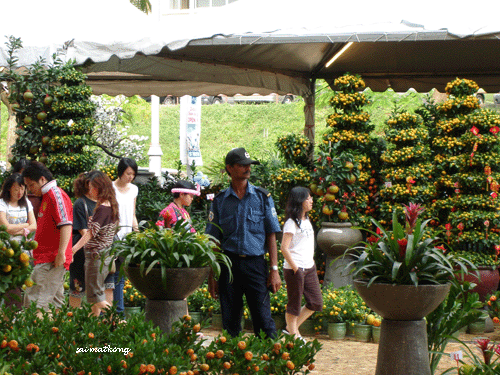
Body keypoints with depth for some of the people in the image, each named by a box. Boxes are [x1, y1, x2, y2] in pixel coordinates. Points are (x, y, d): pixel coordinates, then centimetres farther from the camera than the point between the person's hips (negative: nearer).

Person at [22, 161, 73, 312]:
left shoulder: (56, 195, -11)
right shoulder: (47, 196, 21)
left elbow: (66, 225, -21)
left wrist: (61, 253, -25)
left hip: (51, 260, -10)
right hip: (47, 259, 10)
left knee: (34, 301, -15)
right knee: (56, 302, 10)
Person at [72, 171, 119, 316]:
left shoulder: (102, 208, -18)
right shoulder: (110, 206, 10)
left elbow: (91, 233, -23)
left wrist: (73, 250, -26)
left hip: (97, 254, -10)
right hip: (105, 254, 10)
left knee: (95, 294, -3)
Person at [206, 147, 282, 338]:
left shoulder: (262, 197, 7)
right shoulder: (220, 200, 8)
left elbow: (271, 236, 5)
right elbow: (213, 241, 8)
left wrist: (274, 270, -3)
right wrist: (211, 276, 3)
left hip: (255, 263, -1)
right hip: (229, 263, 1)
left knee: (263, 318, -7)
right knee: (230, 322, 4)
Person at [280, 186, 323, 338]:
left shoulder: (306, 220, 14)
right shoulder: (292, 223, -12)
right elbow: (284, 247, -17)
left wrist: (312, 262, 12)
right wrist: (295, 268, -17)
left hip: (309, 268, 9)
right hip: (295, 269, -9)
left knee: (316, 303, 9)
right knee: (294, 305, 0)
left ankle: (291, 328, 20)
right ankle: (293, 335, 11)